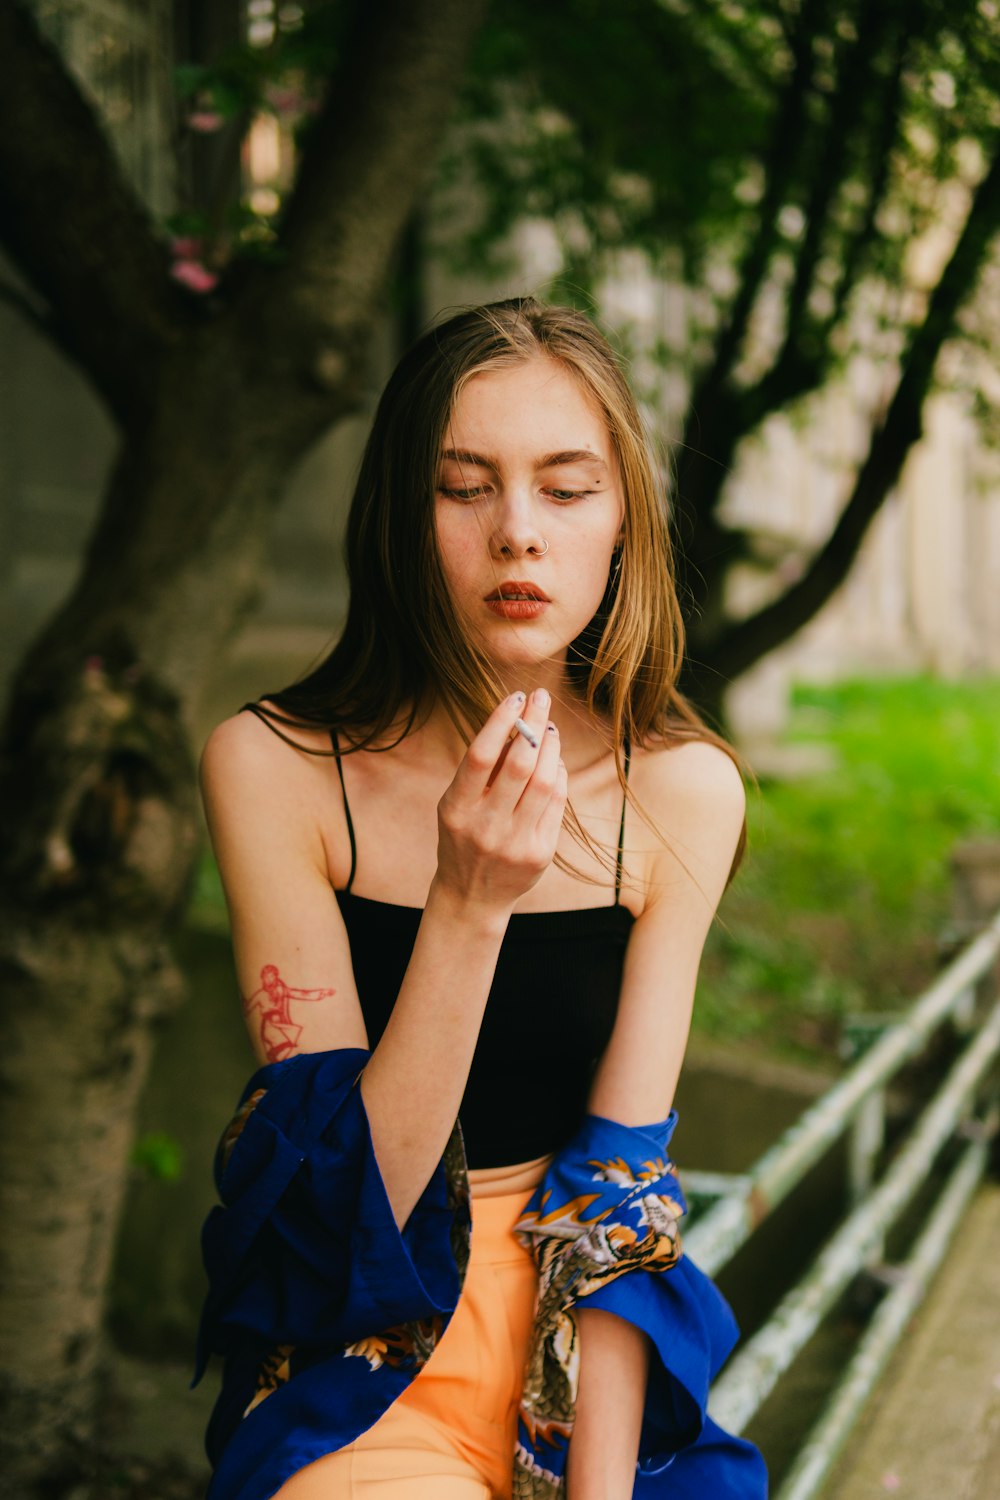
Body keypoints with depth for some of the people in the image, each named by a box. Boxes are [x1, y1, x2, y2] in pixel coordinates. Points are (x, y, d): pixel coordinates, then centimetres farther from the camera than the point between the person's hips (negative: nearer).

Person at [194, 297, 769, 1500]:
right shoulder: (272, 767, -12)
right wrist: (470, 901, -28)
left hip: (595, 1338, 3)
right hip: (354, 1358, -3)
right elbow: (355, 1199, -16)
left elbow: (619, 1184, -8)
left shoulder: (683, 792, -7)